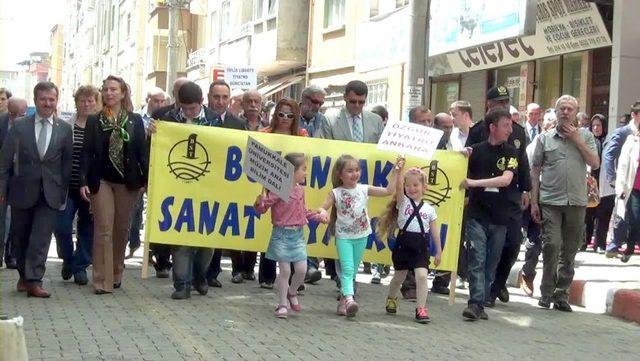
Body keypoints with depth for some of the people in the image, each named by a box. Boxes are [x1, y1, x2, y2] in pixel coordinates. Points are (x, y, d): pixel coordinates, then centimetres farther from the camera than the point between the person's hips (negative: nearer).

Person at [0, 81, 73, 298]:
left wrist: (64, 191, 2)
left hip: (50, 193, -1)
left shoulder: (65, 129, 2)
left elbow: (67, 162, 6)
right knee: (21, 238, 11)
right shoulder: (19, 126, 0)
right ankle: (24, 276, 28)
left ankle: (34, 281, -6)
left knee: (41, 239, -8)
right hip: (22, 191, 1)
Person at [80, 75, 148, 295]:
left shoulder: (135, 120, 4)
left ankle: (117, 273, 23)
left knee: (122, 229, 9)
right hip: (101, 181, -1)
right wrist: (83, 181, -9)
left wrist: (147, 179, -4)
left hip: (128, 181, 1)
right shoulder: (94, 121, 3)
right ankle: (103, 280, -6)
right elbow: (87, 153, 0)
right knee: (103, 229, -6)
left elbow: (142, 151, 3)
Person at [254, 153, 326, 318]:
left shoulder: (300, 190, 8)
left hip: (298, 235, 6)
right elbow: (261, 208, -14)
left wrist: (318, 216, 15)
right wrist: (260, 200, -34)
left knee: (302, 269, 2)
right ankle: (282, 304, 13)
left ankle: (292, 293, 31)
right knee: (285, 270, -1)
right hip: (282, 234, -6)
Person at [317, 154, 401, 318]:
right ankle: (349, 299, -27)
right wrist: (323, 212, -31)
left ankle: (344, 299, 19)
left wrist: (395, 171, -5)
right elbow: (323, 207, -7)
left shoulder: (364, 189, 0)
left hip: (361, 235, 3)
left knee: (353, 269, 9)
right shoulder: (335, 193, -4)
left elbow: (388, 190, -2)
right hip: (343, 236, -3)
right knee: (347, 268, -15)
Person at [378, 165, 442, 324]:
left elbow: (434, 230, 9)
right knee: (399, 276, 13)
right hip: (404, 243, 0)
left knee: (422, 275, -16)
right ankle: (391, 298, 41)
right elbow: (398, 187, -18)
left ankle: (421, 309, -8)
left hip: (421, 246, 0)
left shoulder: (429, 209, 6)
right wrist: (399, 171, -33)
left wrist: (438, 251, 8)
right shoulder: (403, 202, 2)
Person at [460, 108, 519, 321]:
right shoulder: (476, 150, 1)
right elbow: (464, 175, 10)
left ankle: (480, 303, 13)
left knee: (491, 263, 6)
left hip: (499, 217, 2)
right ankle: (476, 303, -12)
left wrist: (475, 183, -20)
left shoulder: (510, 153, 3)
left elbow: (506, 179, -13)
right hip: (476, 215, -2)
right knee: (477, 260, -9)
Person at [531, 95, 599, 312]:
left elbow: (595, 163, -2)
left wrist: (577, 140, -7)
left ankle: (561, 294, 16)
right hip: (550, 201, -1)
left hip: (576, 202, 1)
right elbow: (535, 171, 7)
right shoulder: (545, 138, 7)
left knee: (569, 251, 6)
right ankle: (547, 293, 1)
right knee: (551, 245, -11)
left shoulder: (585, 136, 9)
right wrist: (534, 202, 2)